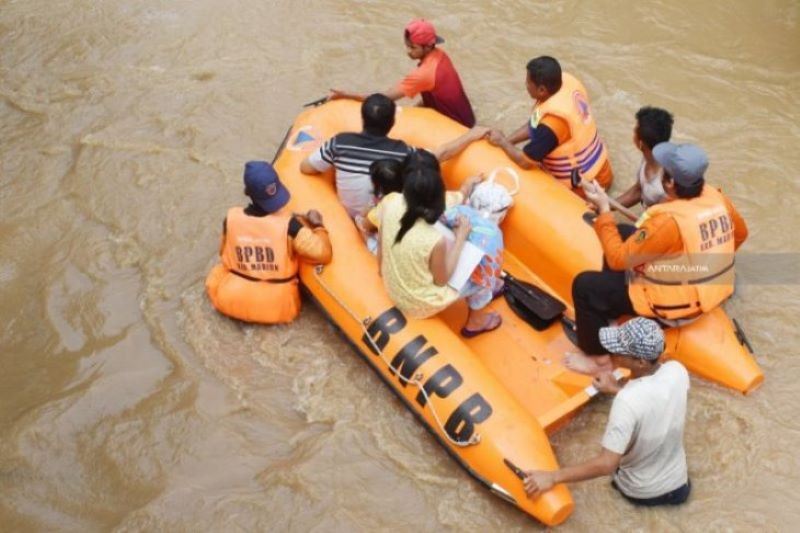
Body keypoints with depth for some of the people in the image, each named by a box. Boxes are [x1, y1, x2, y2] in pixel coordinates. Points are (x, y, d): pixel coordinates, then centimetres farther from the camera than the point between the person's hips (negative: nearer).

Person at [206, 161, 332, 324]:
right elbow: (323, 254, -21)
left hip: (232, 302, 1)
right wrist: (318, 226, -5)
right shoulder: (288, 224, -22)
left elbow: (225, 256, 5)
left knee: (217, 272, 32)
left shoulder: (231, 219, -13)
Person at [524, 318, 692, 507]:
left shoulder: (627, 401, -35)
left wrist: (552, 477, -29)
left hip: (640, 493, -3)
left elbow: (606, 464, -32)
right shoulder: (678, 370, -19)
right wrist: (617, 389, 4)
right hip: (679, 486, 3)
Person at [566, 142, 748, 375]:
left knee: (585, 286, -2)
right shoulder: (715, 197, -10)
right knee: (625, 234, 20)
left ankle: (597, 358, 13)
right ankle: (609, 313, 32)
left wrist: (603, 210, -16)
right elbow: (739, 233, 11)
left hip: (675, 304, -8)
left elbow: (617, 259, -23)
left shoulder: (668, 221, -33)